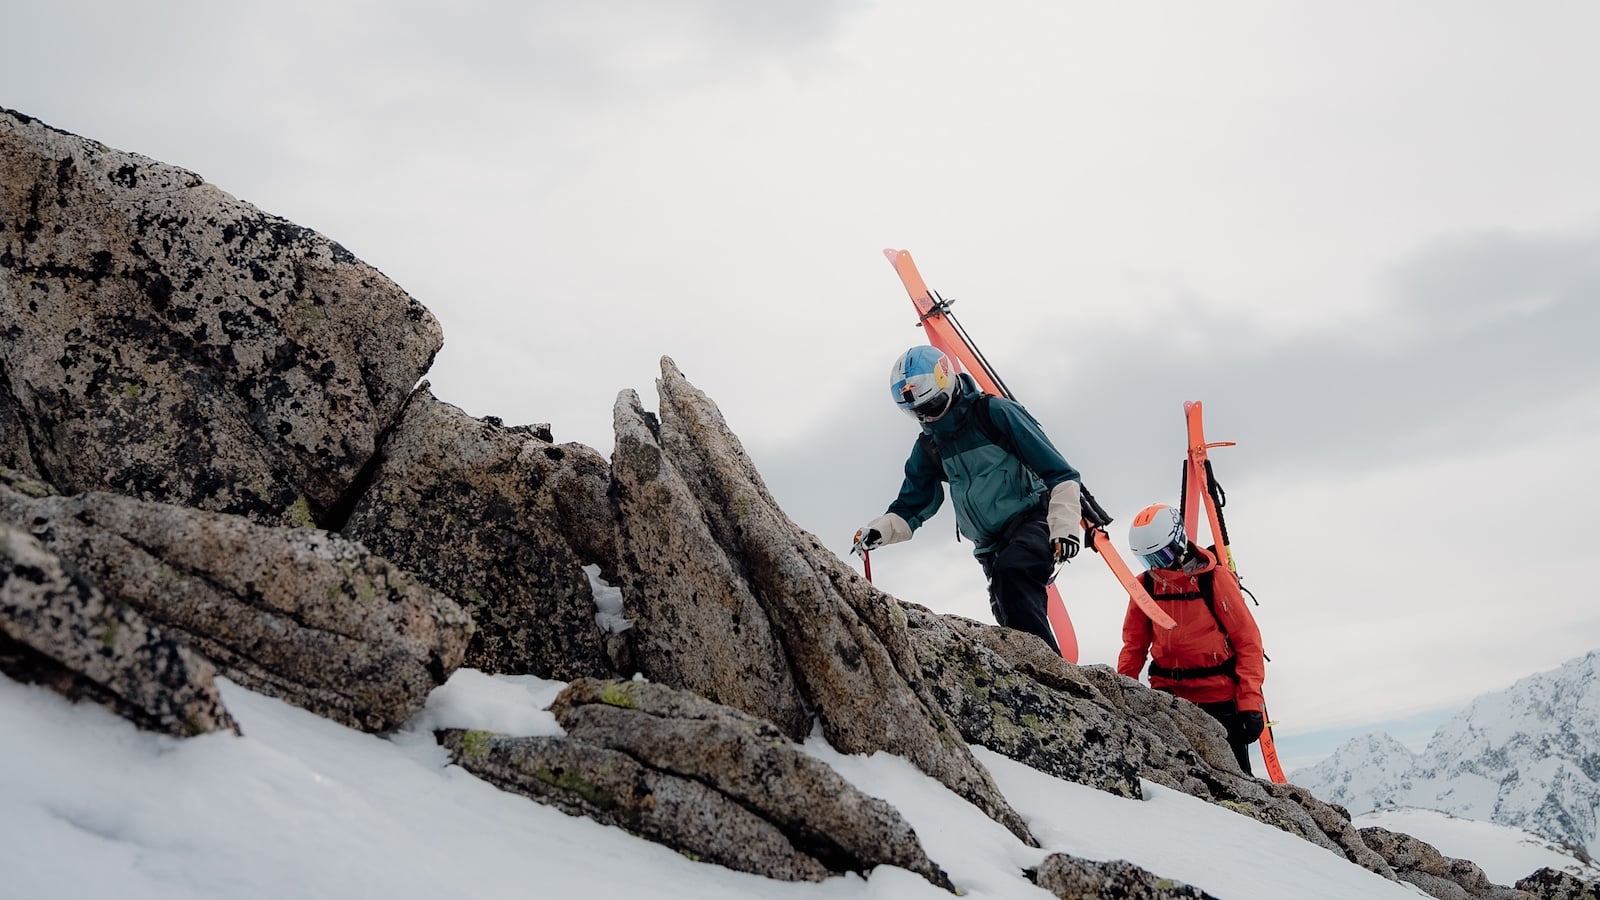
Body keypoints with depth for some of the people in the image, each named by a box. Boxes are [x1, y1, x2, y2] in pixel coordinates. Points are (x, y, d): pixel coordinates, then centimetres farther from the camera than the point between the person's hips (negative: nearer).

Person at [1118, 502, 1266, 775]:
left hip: (1219, 696, -3)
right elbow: (1134, 644, 10)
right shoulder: (1145, 586, 2)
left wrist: (1250, 701, -14)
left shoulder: (1214, 579, -9)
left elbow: (1248, 640, -8)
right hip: (1168, 694, 3)